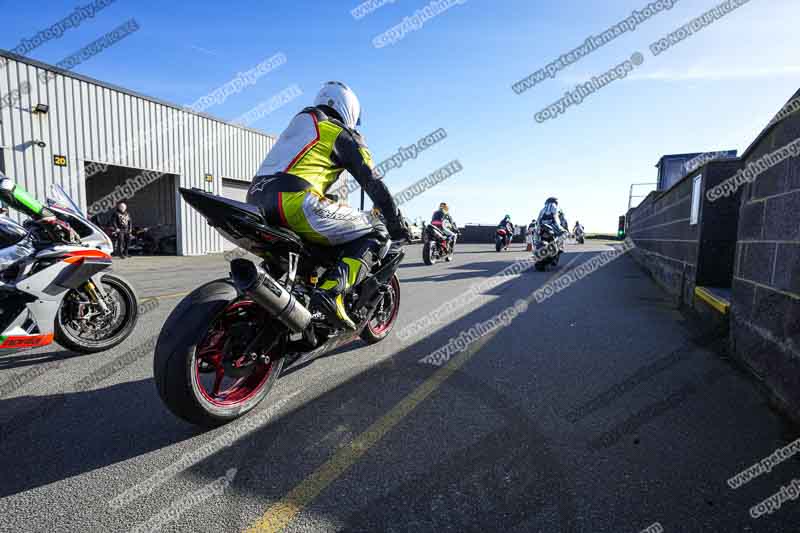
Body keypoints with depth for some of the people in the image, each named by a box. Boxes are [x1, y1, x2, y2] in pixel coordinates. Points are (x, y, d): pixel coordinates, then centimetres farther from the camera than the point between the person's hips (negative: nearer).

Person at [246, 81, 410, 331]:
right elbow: (372, 182, 7)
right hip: (295, 204, -8)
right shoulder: (345, 134, 10)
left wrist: (335, 212, 48)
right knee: (375, 232, -1)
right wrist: (397, 223, 15)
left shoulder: (298, 124, 33)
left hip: (257, 205, 9)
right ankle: (331, 291, -20)